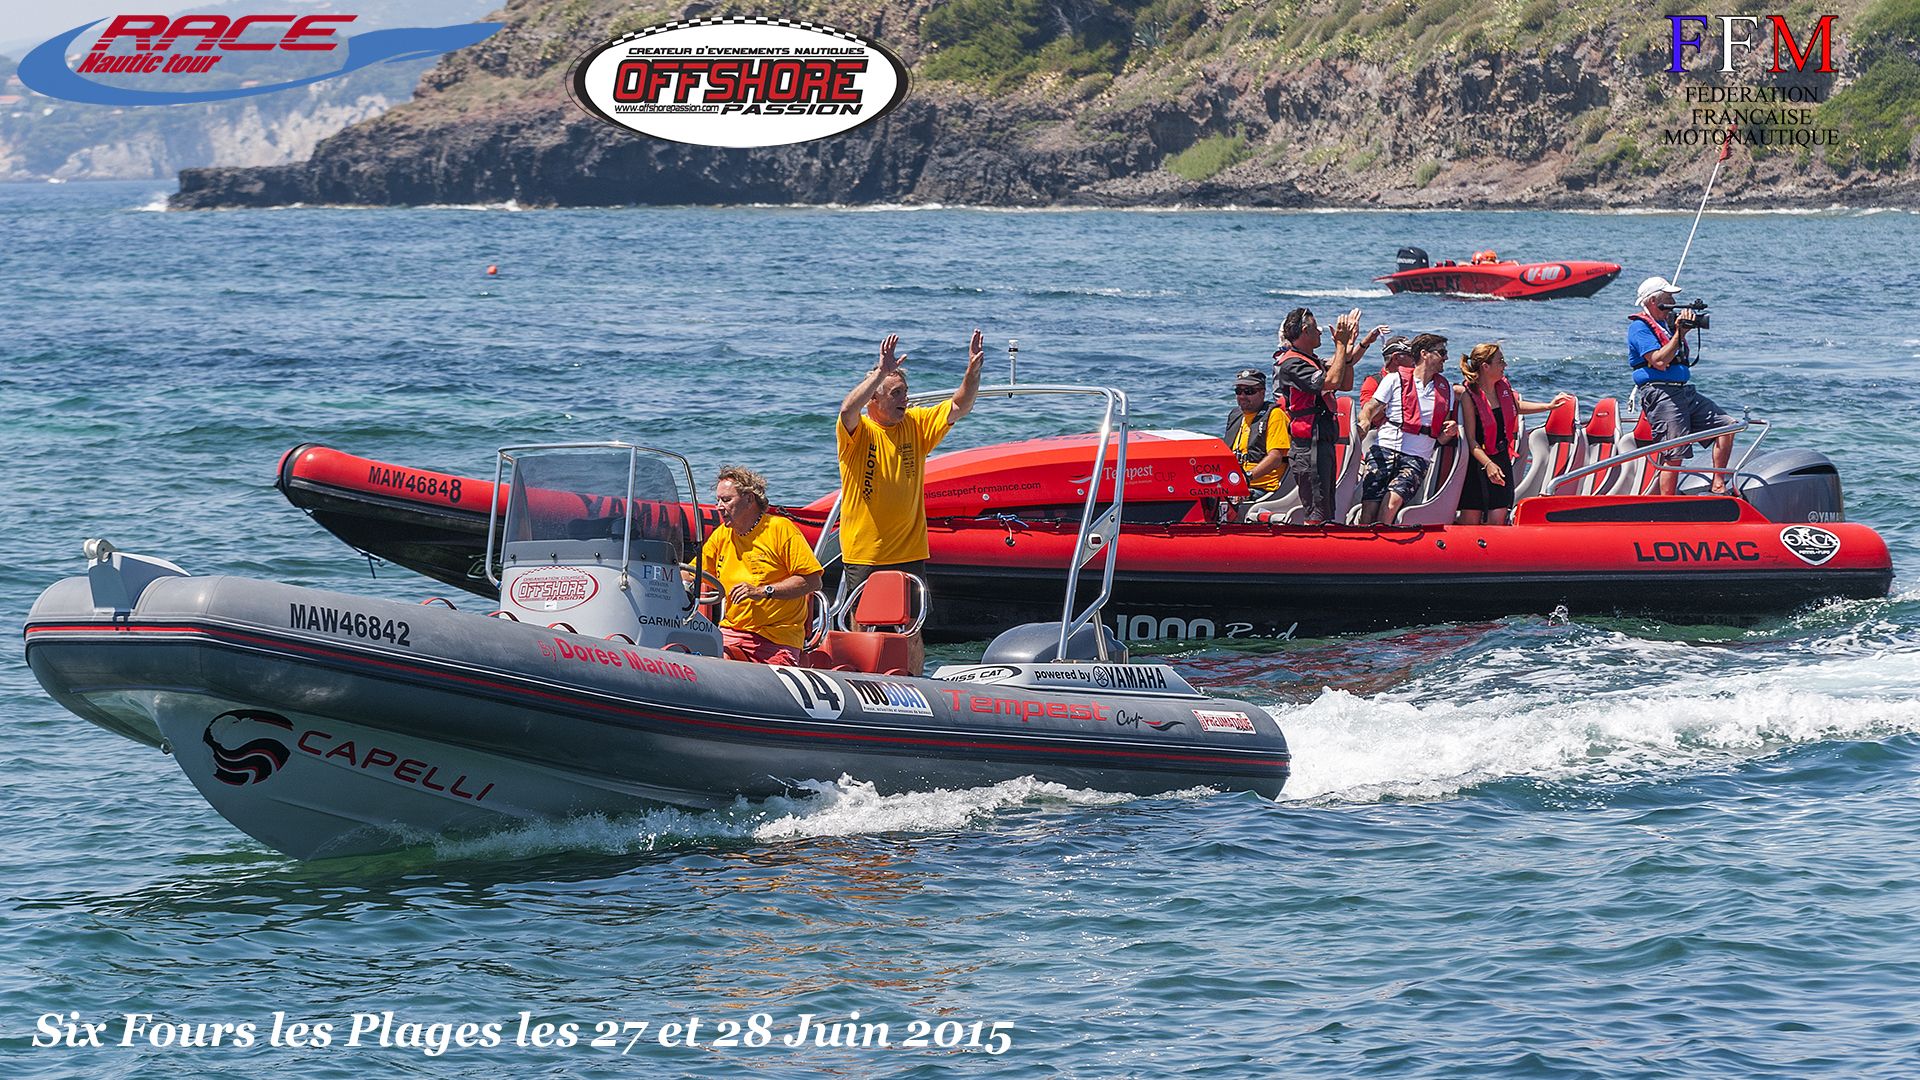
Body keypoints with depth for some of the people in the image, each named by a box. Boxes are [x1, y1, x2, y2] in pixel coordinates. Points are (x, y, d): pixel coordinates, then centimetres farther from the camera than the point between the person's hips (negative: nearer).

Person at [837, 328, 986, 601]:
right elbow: (848, 410, -29)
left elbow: (959, 407, 3)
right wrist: (882, 371, -37)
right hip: (864, 555, -4)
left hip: (910, 554, 4)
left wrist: (973, 371, -14)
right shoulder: (857, 431, -7)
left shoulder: (916, 425, 8)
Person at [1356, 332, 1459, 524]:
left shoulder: (1445, 389, 17)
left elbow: (1441, 438, 21)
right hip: (1384, 451, -1)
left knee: (1393, 501, -26)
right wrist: (1365, 421, -19)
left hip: (1416, 459, 1)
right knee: (1369, 509, -18)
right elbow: (1369, 410, 4)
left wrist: (1449, 432, -3)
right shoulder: (1395, 380, 8)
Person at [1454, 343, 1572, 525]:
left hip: (1501, 460, 5)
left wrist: (1549, 406, 21)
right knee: (1470, 521, 0)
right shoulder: (1468, 395, -16)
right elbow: (1471, 439, -17)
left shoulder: (1504, 387, 3)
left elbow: (1516, 406, 27)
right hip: (1477, 463, -5)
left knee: (1497, 521, -3)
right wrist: (1488, 464, -28)